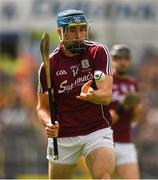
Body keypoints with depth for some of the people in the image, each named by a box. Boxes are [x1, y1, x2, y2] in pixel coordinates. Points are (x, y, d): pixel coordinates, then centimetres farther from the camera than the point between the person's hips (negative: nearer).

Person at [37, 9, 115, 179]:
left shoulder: (98, 52, -7)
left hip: (98, 130, -2)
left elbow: (106, 96, -16)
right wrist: (49, 124, -16)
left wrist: (91, 95, -39)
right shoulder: (50, 65, -3)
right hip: (62, 135, 2)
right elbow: (42, 106, 6)